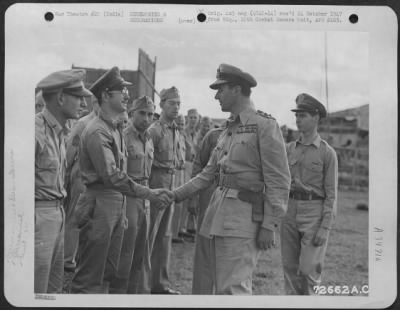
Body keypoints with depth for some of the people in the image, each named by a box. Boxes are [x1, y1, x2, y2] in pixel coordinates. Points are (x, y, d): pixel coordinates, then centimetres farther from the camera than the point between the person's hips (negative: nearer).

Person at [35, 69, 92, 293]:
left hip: (58, 213, 9)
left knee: (55, 286, 15)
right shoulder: (37, 129, -17)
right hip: (39, 215, -9)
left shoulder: (61, 131, 11)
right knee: (37, 288, -1)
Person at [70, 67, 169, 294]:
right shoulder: (97, 131, -15)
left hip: (118, 204, 9)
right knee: (90, 276, -2)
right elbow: (111, 175, -23)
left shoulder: (117, 128, 14)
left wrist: (122, 211, 14)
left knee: (109, 272, 15)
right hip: (99, 204, -9)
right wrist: (149, 194, -21)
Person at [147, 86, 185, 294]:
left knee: (165, 236, 12)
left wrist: (175, 162, -2)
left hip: (171, 184, 8)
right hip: (156, 182, -8)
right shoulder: (154, 130, -12)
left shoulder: (176, 131, 13)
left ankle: (160, 283, 21)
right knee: (149, 235, -2)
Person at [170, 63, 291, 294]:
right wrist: (177, 195, 15)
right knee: (220, 288, 12)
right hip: (220, 215, 8)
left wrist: (270, 226, -16)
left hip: (245, 217, -8)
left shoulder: (264, 125, -8)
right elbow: (208, 175, 22)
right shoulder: (228, 130, 17)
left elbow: (279, 181, -12)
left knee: (235, 288, -12)